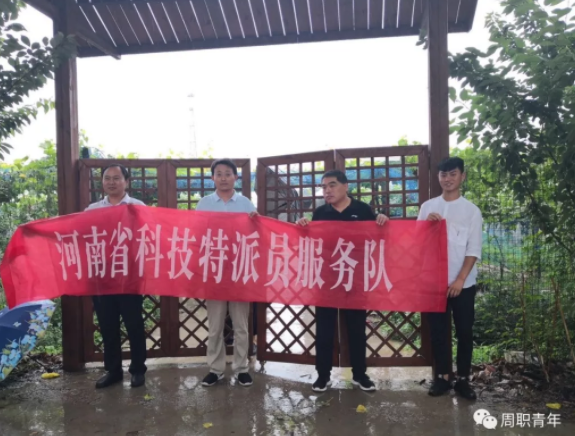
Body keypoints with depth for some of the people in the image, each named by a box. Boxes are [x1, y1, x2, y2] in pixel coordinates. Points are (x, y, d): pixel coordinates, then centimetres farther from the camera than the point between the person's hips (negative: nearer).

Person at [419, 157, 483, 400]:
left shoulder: (471, 210, 0)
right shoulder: (428, 207, 5)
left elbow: (473, 250, -4)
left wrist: (460, 280, -12)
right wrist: (426, 223, -12)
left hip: (463, 283, -1)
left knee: (464, 332, 7)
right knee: (438, 331, 8)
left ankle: (463, 379, 21)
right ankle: (442, 377, 21)